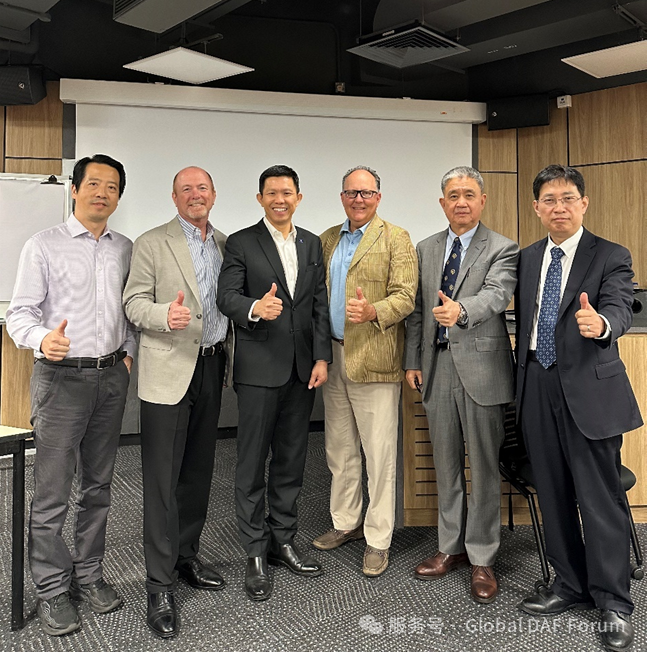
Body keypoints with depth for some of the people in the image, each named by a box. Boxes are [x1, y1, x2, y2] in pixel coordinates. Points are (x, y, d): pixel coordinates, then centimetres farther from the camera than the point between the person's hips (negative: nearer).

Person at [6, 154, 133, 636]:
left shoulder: (126, 249, 10)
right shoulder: (44, 246, -3)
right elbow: (19, 313, -6)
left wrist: (129, 353, 6)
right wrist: (42, 339, -25)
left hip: (111, 378, 4)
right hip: (62, 378, -4)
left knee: (98, 486, 13)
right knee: (52, 493, 0)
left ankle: (89, 574, 28)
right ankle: (52, 589, 17)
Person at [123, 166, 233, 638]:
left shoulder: (226, 244, 13)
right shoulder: (151, 244, -2)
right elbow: (134, 302, -6)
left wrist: (232, 358, 10)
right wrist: (165, 314, -26)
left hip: (212, 369, 5)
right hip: (169, 372, -5)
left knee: (198, 472, 15)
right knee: (163, 479, -2)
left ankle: (187, 557, 31)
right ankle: (160, 586, 9)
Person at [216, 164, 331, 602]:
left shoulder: (312, 244, 13)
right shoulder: (241, 243, 0)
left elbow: (320, 304, 9)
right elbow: (227, 296, -10)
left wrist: (322, 357, 1)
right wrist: (255, 307, -32)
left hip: (302, 369, 4)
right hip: (259, 368, -4)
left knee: (292, 460, 13)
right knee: (253, 462, 3)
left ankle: (284, 540, 28)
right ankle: (257, 553, 15)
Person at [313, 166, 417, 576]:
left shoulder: (396, 239, -3)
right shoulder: (328, 239, 15)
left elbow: (405, 296, -10)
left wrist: (372, 311, -29)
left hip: (373, 360, -6)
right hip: (334, 357, 6)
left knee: (379, 455, 1)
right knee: (339, 450, 17)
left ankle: (378, 540, 14)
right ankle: (346, 523, 33)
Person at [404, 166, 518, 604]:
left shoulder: (503, 249, -2)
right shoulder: (426, 250, 13)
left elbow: (496, 294, -21)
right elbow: (418, 310, 13)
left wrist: (461, 310, -41)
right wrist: (413, 361, 9)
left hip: (481, 369, -4)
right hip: (437, 369, 5)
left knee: (484, 466, 4)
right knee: (446, 465, 14)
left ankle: (482, 558, 19)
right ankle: (452, 547, 30)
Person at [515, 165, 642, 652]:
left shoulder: (611, 257, -4)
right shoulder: (527, 258, 11)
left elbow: (620, 309, -20)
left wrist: (599, 323, -42)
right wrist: (523, 383, 13)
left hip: (588, 390, -5)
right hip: (537, 387, 5)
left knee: (600, 497, 0)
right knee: (553, 495, 14)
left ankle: (614, 602, 18)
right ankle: (571, 585, 30)